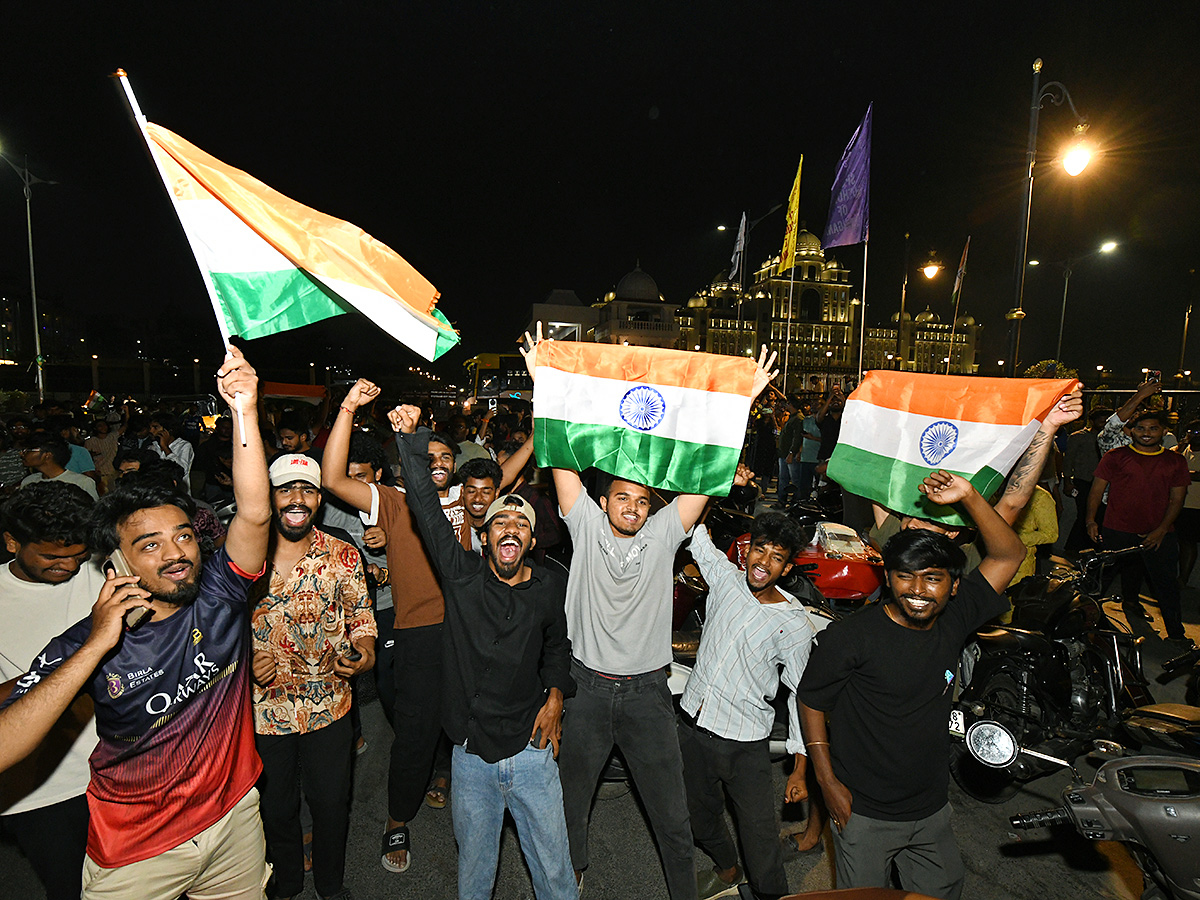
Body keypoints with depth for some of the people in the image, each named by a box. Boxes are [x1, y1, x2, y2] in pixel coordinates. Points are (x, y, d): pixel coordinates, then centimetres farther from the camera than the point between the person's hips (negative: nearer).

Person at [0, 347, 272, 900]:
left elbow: (254, 515, -27)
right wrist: (95, 646, -32)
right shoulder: (82, 647, -16)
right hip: (135, 853, -2)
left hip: (235, 819, 2)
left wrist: (245, 412, -36)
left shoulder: (217, 596, -13)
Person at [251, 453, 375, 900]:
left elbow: (361, 618, -3)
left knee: (331, 803, 17)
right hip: (264, 707, 0)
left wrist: (364, 653, -23)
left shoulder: (342, 556, -8)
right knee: (276, 807, 21)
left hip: (328, 706, 0)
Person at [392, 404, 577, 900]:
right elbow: (426, 506, -15)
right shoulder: (462, 574, -9)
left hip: (531, 749, 1)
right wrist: (409, 439, -20)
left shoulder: (550, 587, -4)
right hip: (471, 752, 0)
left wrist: (555, 695, 2)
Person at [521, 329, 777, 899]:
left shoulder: (663, 533, -6)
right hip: (587, 686, 1)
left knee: (671, 813, 13)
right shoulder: (586, 526, -7)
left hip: (647, 691, 0)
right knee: (570, 799, 22)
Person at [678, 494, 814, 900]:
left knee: (760, 834, 3)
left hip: (743, 742, -4)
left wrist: (800, 766, -8)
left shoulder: (794, 623, -12)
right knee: (701, 814, 24)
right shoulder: (725, 577, -4)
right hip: (691, 724, 4)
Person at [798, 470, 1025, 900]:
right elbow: (810, 700, -11)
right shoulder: (849, 637, -22)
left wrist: (969, 498, -20)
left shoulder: (954, 619, -9)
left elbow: (1008, 555, -7)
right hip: (863, 812, -4)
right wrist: (828, 781, -11)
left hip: (932, 809, 5)